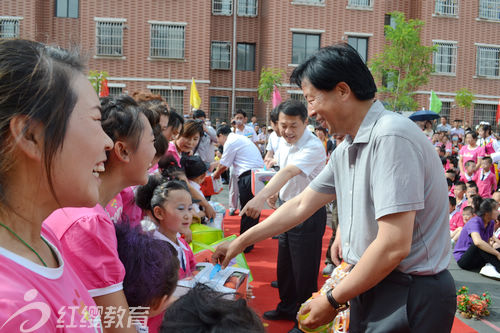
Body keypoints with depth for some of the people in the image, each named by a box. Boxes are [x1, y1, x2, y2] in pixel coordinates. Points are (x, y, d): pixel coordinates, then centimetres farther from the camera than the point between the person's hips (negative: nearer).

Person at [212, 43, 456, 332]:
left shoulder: (391, 137, -22)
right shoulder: (346, 151, 7)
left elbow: (394, 246, -26)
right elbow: (300, 207, 16)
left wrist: (334, 301, -14)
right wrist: (240, 242, 19)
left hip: (410, 298, -8)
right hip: (372, 285, 8)